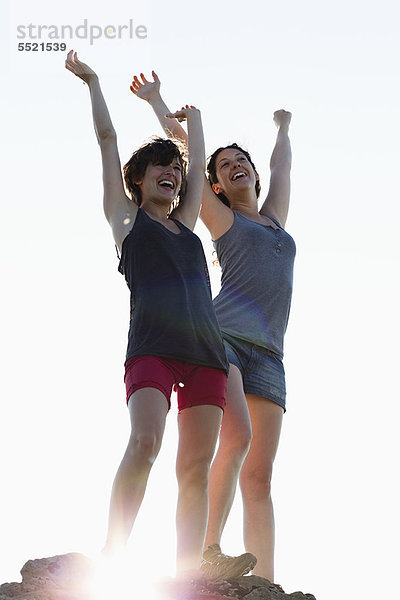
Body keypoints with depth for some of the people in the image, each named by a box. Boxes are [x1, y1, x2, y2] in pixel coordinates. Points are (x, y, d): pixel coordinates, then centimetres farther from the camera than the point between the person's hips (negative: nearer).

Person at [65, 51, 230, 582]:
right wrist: (92, 81, 33)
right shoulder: (126, 216, 19)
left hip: (205, 350, 5)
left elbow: (199, 162, 40)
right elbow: (107, 137, 24)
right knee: (145, 442, -25)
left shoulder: (185, 223, 29)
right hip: (152, 347, -5)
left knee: (196, 466, -6)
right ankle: (109, 563, -26)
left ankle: (187, 577, -11)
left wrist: (192, 117, 56)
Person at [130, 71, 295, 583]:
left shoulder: (274, 217, 27)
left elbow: (282, 165, 45)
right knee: (238, 436, -29)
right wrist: (155, 98, 31)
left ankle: (265, 586, -14)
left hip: (266, 355, 5)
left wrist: (283, 128, 62)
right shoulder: (222, 218, 16)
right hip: (220, 336, -5)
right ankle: (207, 552, -27)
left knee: (259, 476, -6)